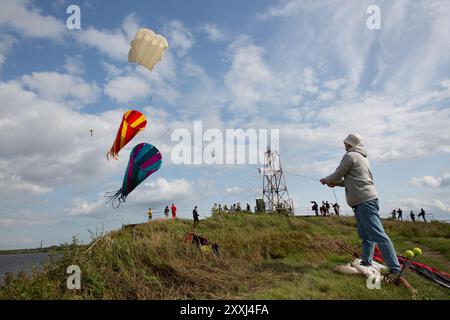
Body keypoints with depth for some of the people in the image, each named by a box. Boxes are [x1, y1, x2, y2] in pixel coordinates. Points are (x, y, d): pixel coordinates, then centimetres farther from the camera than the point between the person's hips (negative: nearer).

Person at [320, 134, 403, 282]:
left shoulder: (350, 156, -5)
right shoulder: (363, 158, 23)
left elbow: (337, 175, -4)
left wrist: (326, 180, 15)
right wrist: (336, 183, 26)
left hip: (364, 201, -11)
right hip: (366, 200, 11)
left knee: (378, 235, -14)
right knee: (366, 235, 13)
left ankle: (395, 271, -17)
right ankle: (366, 263, 16)